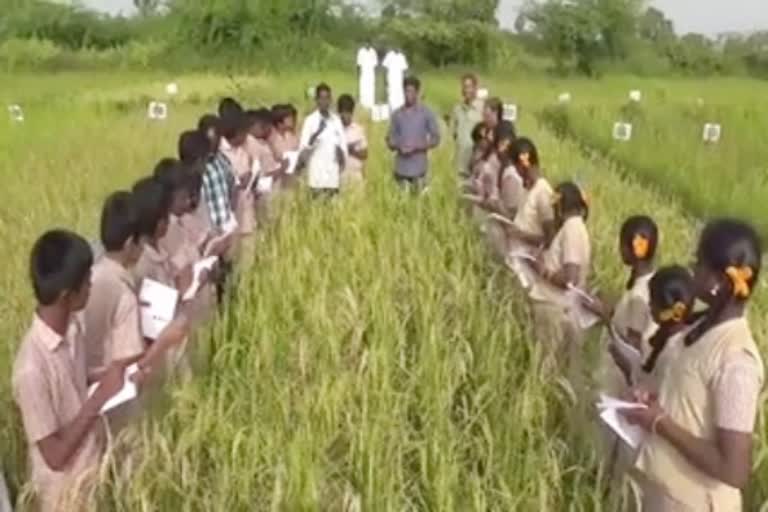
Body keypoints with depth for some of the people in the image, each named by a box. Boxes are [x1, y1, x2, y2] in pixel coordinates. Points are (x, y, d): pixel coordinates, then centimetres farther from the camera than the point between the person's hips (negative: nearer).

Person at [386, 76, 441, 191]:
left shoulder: (427, 113, 0)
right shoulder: (397, 114, 7)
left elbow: (435, 139, 0)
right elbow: (390, 139, 10)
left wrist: (416, 147, -14)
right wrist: (398, 147, -12)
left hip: (419, 169, -2)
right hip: (401, 169, 2)